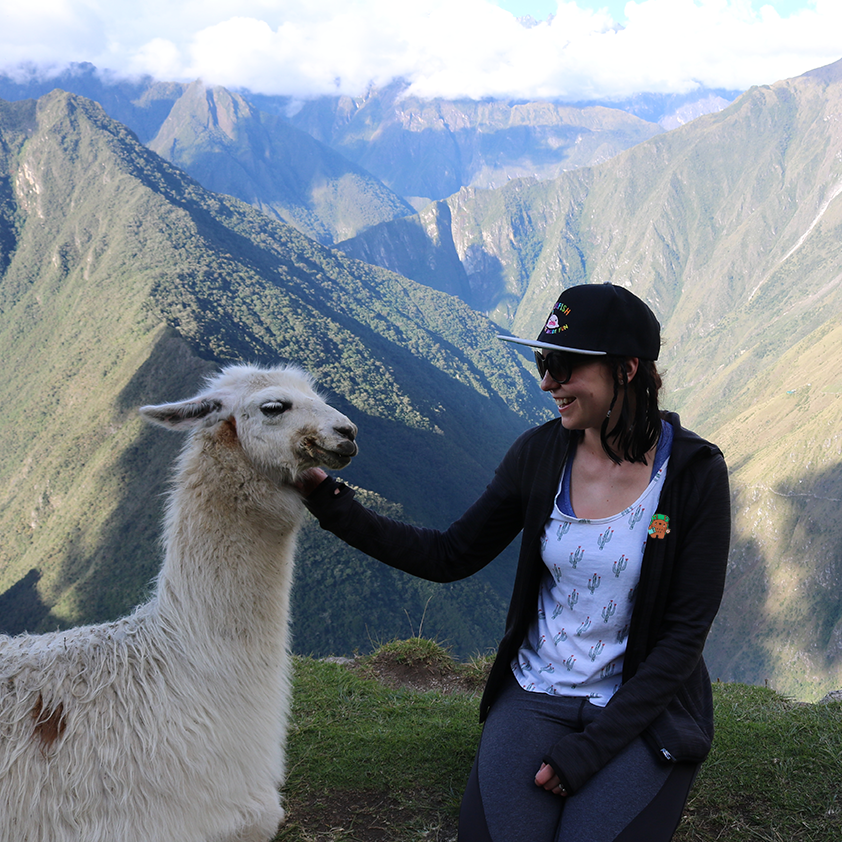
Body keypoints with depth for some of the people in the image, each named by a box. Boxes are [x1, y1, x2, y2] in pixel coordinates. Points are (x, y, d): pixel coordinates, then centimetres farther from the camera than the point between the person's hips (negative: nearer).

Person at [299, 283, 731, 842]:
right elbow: (451, 556, 0)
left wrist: (591, 748, -16)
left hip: (645, 706, -2)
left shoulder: (696, 473, -14)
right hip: (537, 695, 2)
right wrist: (331, 503, -10)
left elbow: (686, 631, -12)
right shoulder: (540, 453, -5)